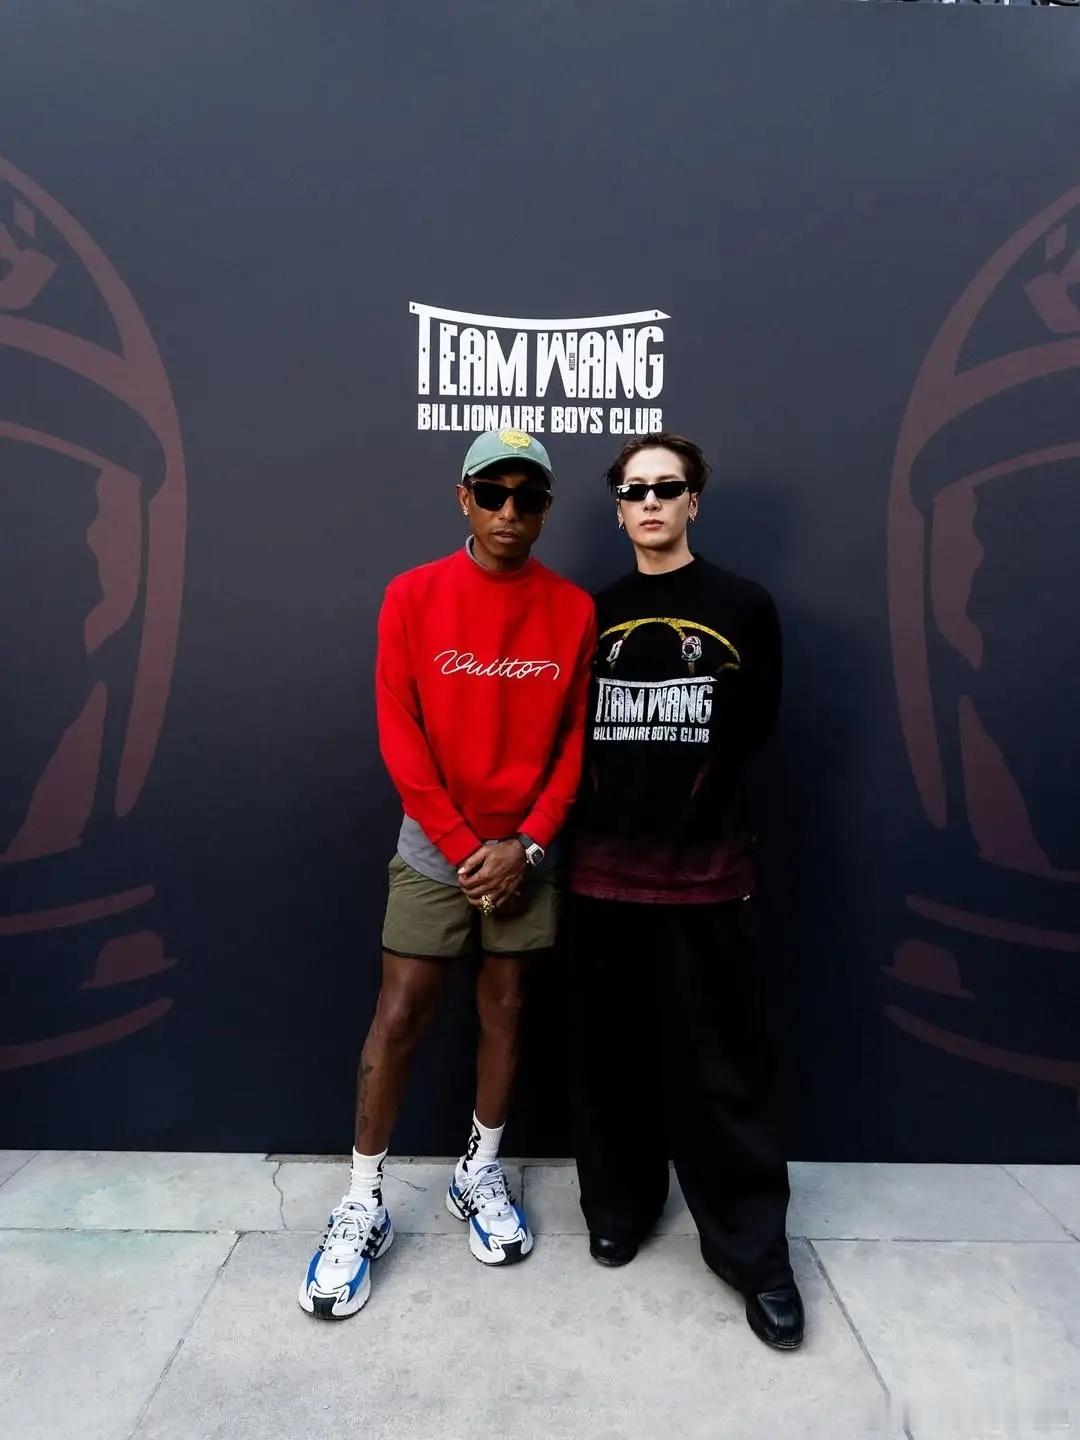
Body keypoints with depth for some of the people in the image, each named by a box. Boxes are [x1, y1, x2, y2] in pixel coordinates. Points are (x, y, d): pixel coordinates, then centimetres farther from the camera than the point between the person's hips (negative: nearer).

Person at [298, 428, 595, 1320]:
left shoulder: (574, 610, -2)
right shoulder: (413, 596, -6)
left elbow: (577, 741, -1)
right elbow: (400, 736, -8)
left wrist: (524, 843, -9)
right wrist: (462, 846, -11)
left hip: (527, 850, 2)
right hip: (435, 845, -1)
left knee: (506, 1010, 13)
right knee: (398, 1019, 3)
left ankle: (481, 1175, 33)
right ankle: (364, 1205, 21)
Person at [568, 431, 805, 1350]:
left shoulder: (745, 608, 1)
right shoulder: (595, 613, 8)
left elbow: (755, 729, 5)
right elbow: (575, 733, 9)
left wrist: (689, 789, 6)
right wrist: (616, 802, -2)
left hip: (707, 873, -2)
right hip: (606, 872, 3)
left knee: (722, 1068, 6)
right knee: (613, 1056, 13)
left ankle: (758, 1254, 24)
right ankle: (620, 1208, 35)